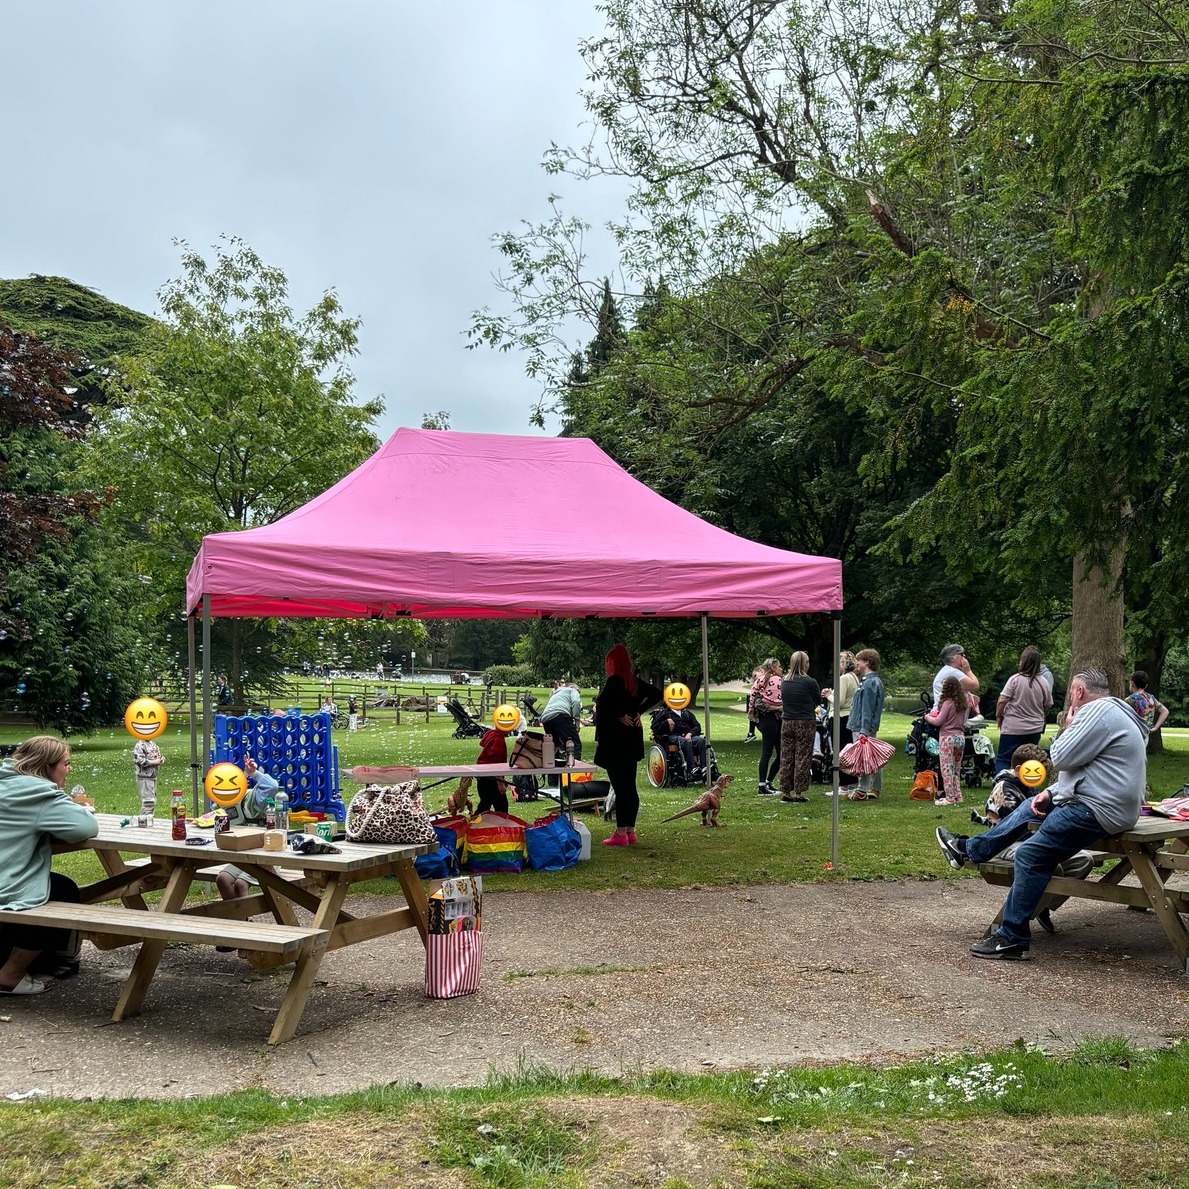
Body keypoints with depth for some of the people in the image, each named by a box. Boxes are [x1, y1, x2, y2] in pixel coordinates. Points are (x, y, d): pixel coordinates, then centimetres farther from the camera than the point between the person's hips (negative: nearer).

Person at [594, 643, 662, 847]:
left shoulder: (613, 682, -15)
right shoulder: (635, 681, 8)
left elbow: (603, 710, -23)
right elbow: (656, 694, 17)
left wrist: (599, 740, -14)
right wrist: (638, 711, 10)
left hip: (614, 742, -8)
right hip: (632, 740, 8)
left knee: (620, 788, -5)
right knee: (630, 787, 12)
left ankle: (621, 834, -2)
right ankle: (630, 832, 18)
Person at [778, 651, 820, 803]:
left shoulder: (784, 682, 5)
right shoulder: (809, 682, -11)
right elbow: (818, 701, 3)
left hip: (787, 722, 5)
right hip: (805, 723, -5)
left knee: (786, 758, 9)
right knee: (802, 758, 2)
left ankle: (785, 792, 12)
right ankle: (798, 792, 2)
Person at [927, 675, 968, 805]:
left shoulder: (948, 703, -13)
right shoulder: (962, 704, 9)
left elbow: (938, 721, -14)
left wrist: (927, 717, 5)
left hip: (948, 738, -8)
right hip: (960, 737, 8)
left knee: (947, 769, -3)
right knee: (956, 769, 15)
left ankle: (950, 797, -4)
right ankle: (957, 796, 19)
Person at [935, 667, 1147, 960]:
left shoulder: (1099, 713, -17)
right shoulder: (1109, 711, 18)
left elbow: (1061, 758, -17)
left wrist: (1068, 728, 1)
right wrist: (1051, 792, 11)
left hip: (1099, 811, -12)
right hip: (1093, 800, 12)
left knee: (1031, 855, -13)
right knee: (1031, 807, 24)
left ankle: (1013, 938, -9)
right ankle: (969, 849, 34)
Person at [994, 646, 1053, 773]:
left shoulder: (1015, 679, -15)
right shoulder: (1044, 683, -3)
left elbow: (1002, 701, -14)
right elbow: (1048, 705, 8)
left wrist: (998, 716, 3)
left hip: (1013, 728, -4)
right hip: (1035, 729, 4)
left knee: (1002, 760, 2)